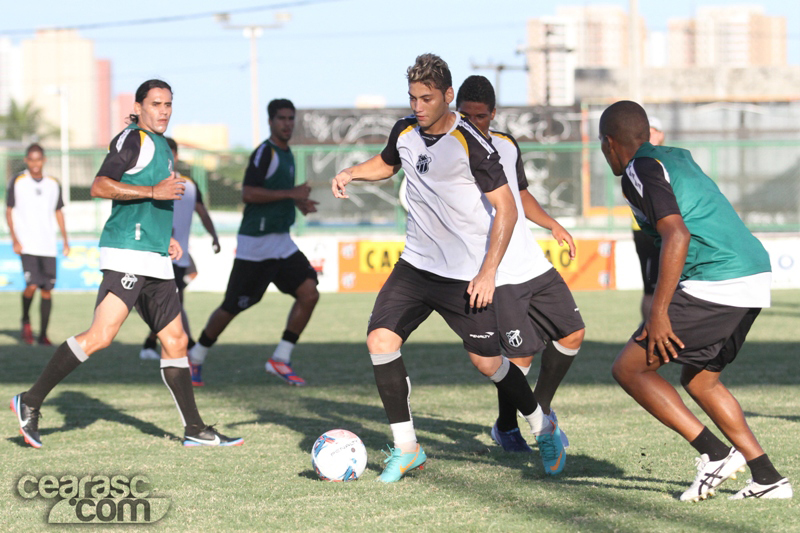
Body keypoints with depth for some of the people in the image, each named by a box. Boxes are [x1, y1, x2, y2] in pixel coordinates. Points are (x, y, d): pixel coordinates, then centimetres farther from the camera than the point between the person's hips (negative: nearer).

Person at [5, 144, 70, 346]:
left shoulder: (53, 185, 10)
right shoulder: (17, 182, 1)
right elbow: (9, 211, 3)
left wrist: (65, 241, 13)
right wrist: (15, 239, -7)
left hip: (48, 246, 3)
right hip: (27, 245, -3)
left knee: (47, 290, 1)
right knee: (32, 285, -17)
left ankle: (43, 334, 10)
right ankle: (26, 321, 10)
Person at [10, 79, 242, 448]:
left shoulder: (161, 147, 22)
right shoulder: (135, 140, -7)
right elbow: (100, 186, -18)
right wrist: (153, 191, -22)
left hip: (155, 260, 10)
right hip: (127, 255, -10)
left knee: (175, 341, 9)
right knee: (101, 336, -18)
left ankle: (195, 431, 14)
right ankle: (31, 402, -11)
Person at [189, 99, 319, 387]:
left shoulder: (286, 153, 13)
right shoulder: (264, 152, -14)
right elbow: (248, 193, -24)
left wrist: (298, 202, 8)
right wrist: (291, 193, -23)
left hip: (282, 244, 8)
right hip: (255, 244, -8)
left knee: (309, 293, -8)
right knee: (232, 307, 1)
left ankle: (280, 358, -3)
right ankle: (196, 357, 20)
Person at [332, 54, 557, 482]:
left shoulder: (471, 144, -17)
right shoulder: (404, 132, 2)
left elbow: (506, 209, -15)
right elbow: (386, 163, 27)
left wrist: (488, 273, -19)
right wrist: (351, 173, 5)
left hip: (466, 274, -5)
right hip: (415, 265, 5)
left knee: (487, 362, -3)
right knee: (380, 339, -11)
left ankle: (542, 427, 25)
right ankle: (406, 447, -2)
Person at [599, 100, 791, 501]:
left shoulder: (640, 171, -6)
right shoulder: (677, 157, 21)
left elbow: (678, 235, -18)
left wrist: (658, 313, -18)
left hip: (715, 286, -9)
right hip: (756, 277, 9)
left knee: (629, 369, 0)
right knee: (698, 378, 24)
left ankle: (716, 454, -8)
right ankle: (767, 478, 17)